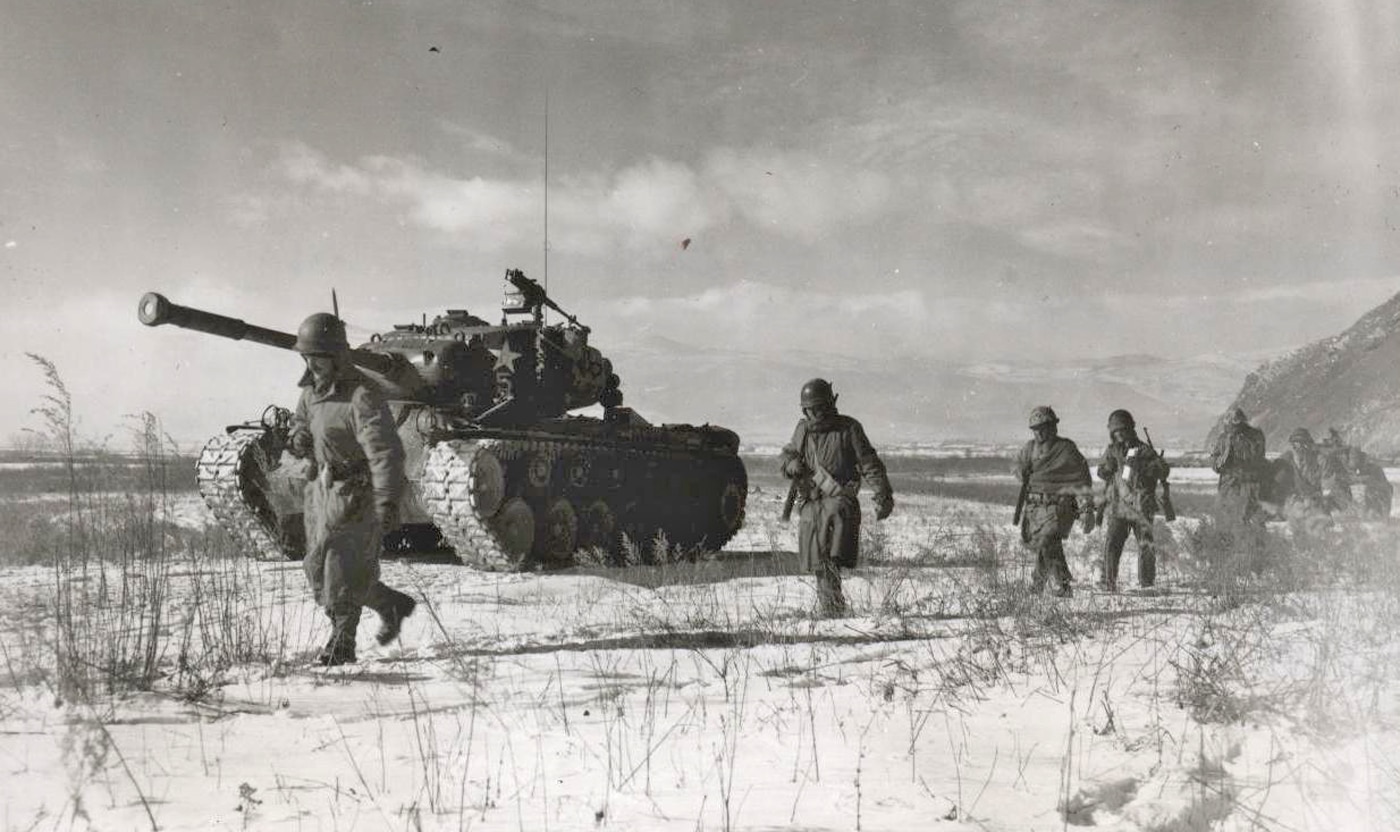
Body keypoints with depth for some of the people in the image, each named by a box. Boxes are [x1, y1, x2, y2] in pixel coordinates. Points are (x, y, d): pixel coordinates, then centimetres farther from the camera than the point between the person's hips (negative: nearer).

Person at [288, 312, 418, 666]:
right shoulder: (311, 391, 7)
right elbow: (300, 421, 27)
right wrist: (299, 438, 1)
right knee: (318, 571, 12)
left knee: (344, 571, -6)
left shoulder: (361, 396, -19)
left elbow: (384, 450, -26)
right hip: (323, 490, 9)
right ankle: (392, 606, 29)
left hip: (356, 494, -9)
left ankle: (342, 642, 9)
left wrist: (388, 500, -35)